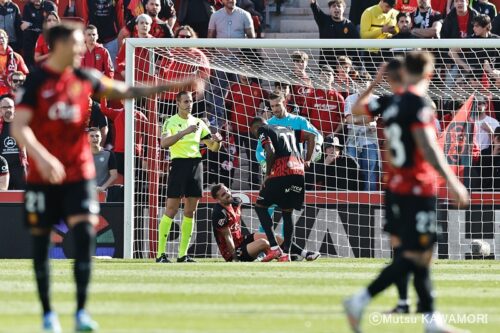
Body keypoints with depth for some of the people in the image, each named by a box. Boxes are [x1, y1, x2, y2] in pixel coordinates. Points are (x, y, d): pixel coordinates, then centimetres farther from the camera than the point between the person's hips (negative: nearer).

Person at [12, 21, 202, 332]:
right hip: (43, 177, -3)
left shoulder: (84, 78, 4)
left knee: (85, 235, -12)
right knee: (41, 242, 3)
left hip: (79, 172, 3)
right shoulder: (36, 81, -8)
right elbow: (19, 126, -16)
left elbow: (126, 91, 12)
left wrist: (171, 86, 5)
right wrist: (41, 156, -33)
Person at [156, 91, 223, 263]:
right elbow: (164, 142, -18)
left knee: (190, 211, 4)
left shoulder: (198, 123, 14)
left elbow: (213, 147, 17)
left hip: (196, 164, 5)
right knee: (171, 210, -9)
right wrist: (184, 132, -25)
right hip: (179, 164, -5)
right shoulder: (171, 122, -1)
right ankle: (161, 253, -8)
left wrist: (217, 140, -6)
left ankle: (183, 254, 8)